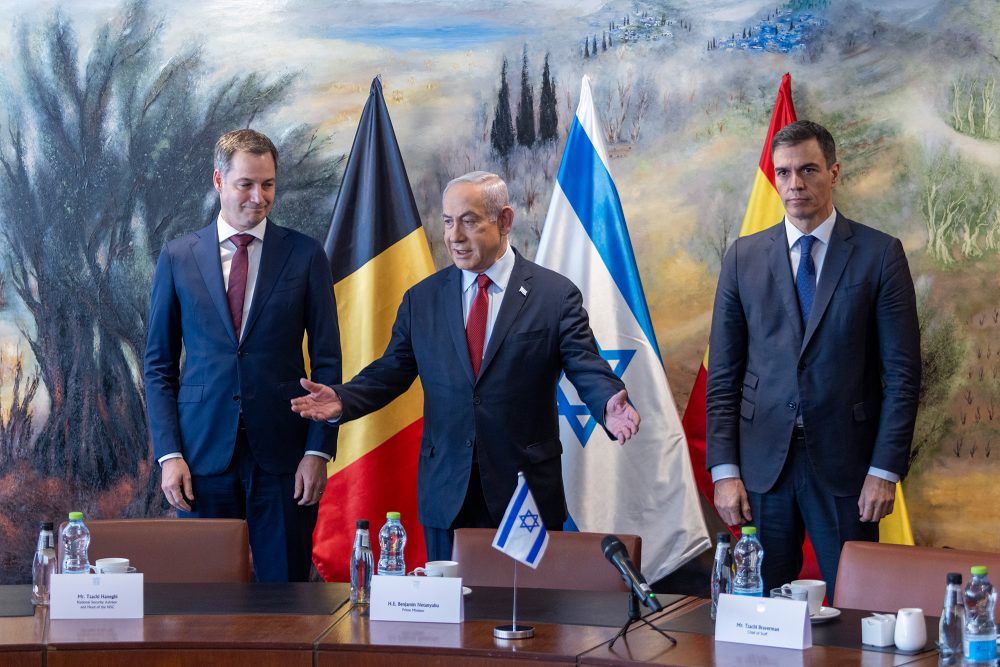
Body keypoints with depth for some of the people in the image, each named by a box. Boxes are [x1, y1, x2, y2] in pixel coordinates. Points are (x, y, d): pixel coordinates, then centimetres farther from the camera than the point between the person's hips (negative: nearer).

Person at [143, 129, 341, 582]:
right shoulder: (177, 257, 6)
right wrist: (168, 453, -2)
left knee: (285, 585, 2)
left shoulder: (305, 255, 3)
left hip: (282, 453, -1)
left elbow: (327, 361, 3)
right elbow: (159, 363, 7)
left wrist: (318, 450, -5)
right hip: (203, 451, 1)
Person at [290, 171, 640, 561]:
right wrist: (343, 400, -8)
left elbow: (587, 369, -7)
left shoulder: (556, 295, -1)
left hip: (525, 491, -2)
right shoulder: (422, 299, 9)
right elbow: (390, 372, 10)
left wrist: (610, 406, -28)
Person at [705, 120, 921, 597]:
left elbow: (902, 372, -1)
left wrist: (886, 469, -7)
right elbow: (723, 373, 6)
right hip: (762, 464, 2)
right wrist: (724, 469, -1)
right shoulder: (744, 257, 7)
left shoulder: (879, 254, 1)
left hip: (845, 465, -2)